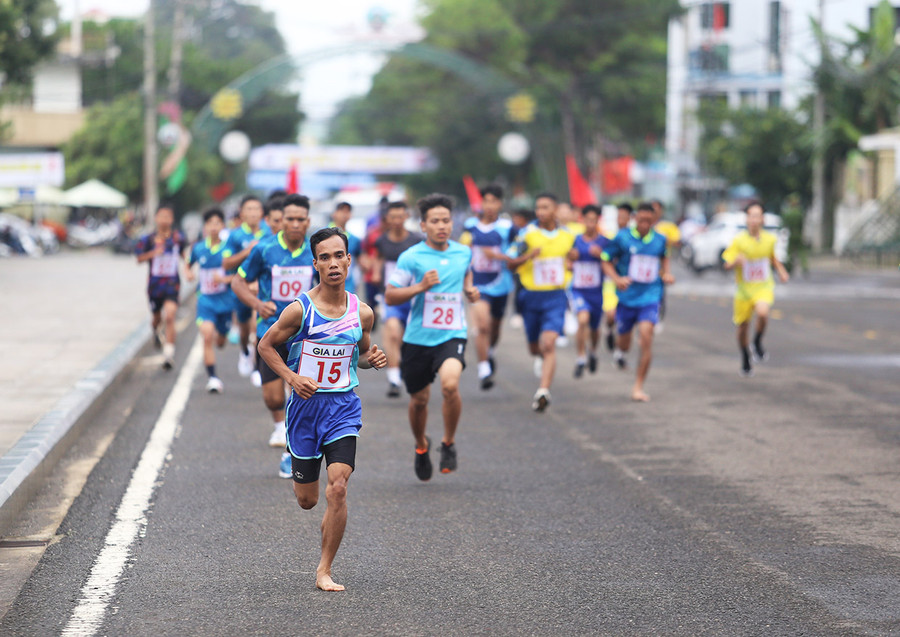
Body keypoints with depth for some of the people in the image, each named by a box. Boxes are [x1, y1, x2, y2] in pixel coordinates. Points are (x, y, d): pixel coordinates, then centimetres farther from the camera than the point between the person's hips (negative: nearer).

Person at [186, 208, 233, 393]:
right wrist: (189, 272, -1)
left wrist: (226, 279, -21)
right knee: (207, 335, -20)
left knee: (220, 341, 15)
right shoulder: (198, 249, -1)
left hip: (225, 299, 0)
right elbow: (189, 263, 20)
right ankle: (212, 377, -18)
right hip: (205, 299, 0)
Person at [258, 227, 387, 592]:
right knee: (306, 500, 8)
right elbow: (266, 345, 1)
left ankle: (324, 571, -3)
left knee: (338, 488, -17)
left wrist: (372, 360, -5)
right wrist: (292, 377, -14)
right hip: (305, 403, -1)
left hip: (343, 406, 1)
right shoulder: (300, 310, -10)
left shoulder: (362, 312, 0)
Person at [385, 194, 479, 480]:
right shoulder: (411, 257, -7)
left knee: (450, 384, -26)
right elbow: (390, 296, -6)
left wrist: (470, 289, 5)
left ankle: (449, 443, -4)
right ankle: (421, 446, 42)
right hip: (418, 338, 0)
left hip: (452, 335, 0)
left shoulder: (464, 252, 4)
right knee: (419, 399, 11)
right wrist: (421, 286, -20)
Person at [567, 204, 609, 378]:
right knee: (583, 319, -25)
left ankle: (593, 352, 48)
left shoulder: (604, 242, -4)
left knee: (594, 328, 15)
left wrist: (600, 255, -20)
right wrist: (571, 258, -10)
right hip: (577, 290, -1)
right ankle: (580, 359, -14)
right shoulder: (575, 240, 1)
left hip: (596, 291, 1)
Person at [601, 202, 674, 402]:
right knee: (624, 340, 12)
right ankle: (621, 352, 55)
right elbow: (606, 261, 0)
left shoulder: (659, 240, 3)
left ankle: (638, 387, -10)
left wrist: (666, 274, 8)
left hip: (650, 297, 0)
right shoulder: (622, 238, -6)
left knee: (646, 337, -18)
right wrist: (617, 279, -17)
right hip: (627, 297, 0)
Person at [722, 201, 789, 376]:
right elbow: (727, 265, -10)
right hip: (744, 289, 0)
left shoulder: (770, 239, -1)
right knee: (743, 326, 9)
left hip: (764, 287, 0)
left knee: (762, 313, -29)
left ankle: (757, 342, 0)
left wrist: (781, 271, 3)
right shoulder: (739, 240, -10)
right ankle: (745, 358, 37)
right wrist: (736, 262, -32)